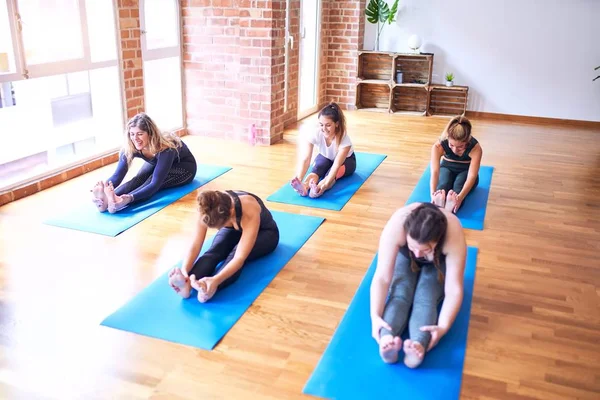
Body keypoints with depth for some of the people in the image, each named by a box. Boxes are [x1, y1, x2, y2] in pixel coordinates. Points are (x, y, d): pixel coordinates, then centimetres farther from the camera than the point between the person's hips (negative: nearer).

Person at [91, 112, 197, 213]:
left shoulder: (165, 148, -40)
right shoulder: (130, 148, -25)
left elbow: (155, 184, -46)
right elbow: (118, 175, -30)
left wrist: (129, 198, -62)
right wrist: (104, 187, -52)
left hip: (184, 167, -5)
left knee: (153, 179, -35)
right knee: (139, 179, -28)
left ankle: (123, 201, -58)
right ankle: (106, 200, -52)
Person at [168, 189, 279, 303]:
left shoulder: (249, 212, -42)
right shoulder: (209, 210, -30)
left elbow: (240, 257, -46)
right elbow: (195, 246, -30)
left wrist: (215, 281, -62)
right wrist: (184, 270, -49)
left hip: (264, 232, -3)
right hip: (234, 229, 4)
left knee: (236, 253, -35)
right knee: (213, 251, -29)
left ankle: (212, 287, -57)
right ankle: (187, 283, -51)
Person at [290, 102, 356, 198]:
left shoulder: (344, 139, -37)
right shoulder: (315, 135, -32)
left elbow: (337, 165, -46)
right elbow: (306, 159, -40)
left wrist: (326, 184, -62)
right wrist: (299, 179, -57)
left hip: (346, 160, -2)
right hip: (325, 157, 2)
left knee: (333, 171, -37)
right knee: (317, 168, -33)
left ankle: (318, 188, -64)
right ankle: (304, 187, -61)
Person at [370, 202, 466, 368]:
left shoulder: (454, 237, -39)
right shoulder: (395, 227, -39)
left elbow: (454, 289, -35)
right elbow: (382, 278, -35)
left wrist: (443, 326, -46)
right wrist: (375, 316, -45)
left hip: (438, 264, 0)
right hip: (404, 257, 0)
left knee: (426, 299, -29)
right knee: (399, 294, -28)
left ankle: (418, 346, -51)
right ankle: (386, 340, -51)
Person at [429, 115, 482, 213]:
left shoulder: (475, 148, -32)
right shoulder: (439, 146, -31)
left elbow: (472, 176, -40)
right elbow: (434, 171, -40)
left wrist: (460, 198, -58)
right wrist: (433, 194, -59)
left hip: (466, 171, 0)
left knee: (458, 186, -34)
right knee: (443, 185, -34)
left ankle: (451, 208, -61)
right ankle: (438, 208, -62)